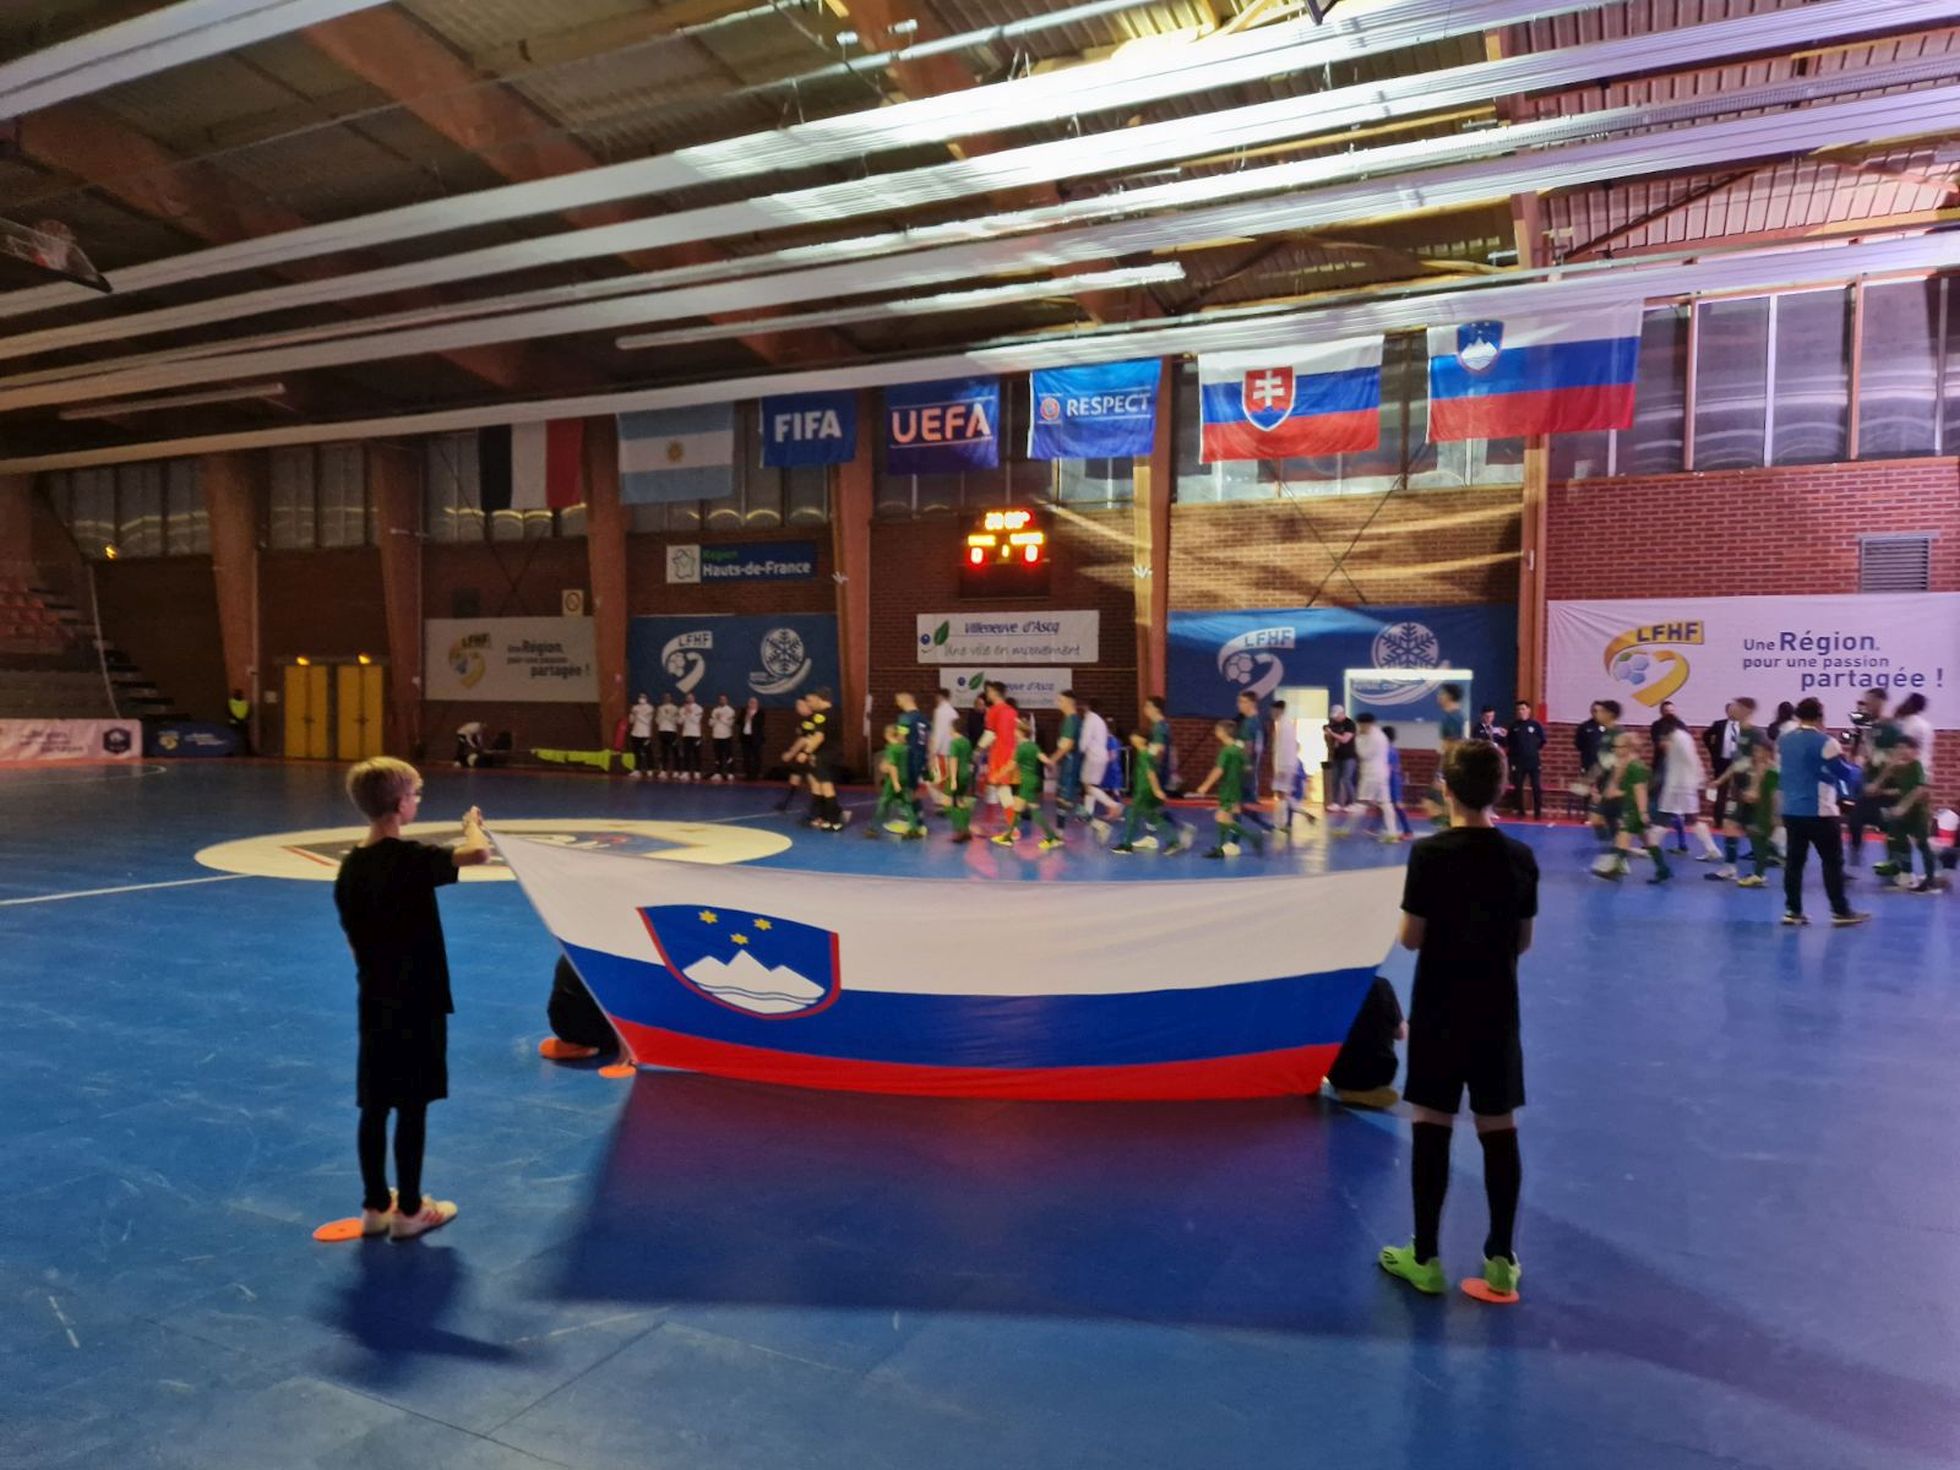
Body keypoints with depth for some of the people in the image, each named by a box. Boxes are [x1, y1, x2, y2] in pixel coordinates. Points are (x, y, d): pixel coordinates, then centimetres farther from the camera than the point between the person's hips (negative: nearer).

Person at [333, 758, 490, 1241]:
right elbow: (477, 854, -28)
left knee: (374, 1107, 14)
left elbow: (355, 939, 11)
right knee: (412, 1107, 4)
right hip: (416, 1001, -7)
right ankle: (409, 1211, 14)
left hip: (374, 1001, 7)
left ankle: (375, 1207, 25)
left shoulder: (350, 866, 5)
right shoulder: (409, 858, -18)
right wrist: (472, 824, -8)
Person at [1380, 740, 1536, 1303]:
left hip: (1440, 1010, -3)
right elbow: (1523, 941, 6)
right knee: (1499, 1130, 9)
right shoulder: (1520, 857, -2)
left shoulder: (1430, 853, -15)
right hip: (1498, 1012, 4)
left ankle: (1425, 1259, 13)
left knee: (1431, 1128, 5)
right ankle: (1501, 1262, 18)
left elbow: (1411, 938, -11)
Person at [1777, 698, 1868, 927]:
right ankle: (1841, 911, 6)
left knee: (1794, 860, 8)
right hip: (1819, 812, -6)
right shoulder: (1826, 742, -10)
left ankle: (1792, 910, 9)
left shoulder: (1783, 742, 9)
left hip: (1790, 811, 6)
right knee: (1832, 861, 3)